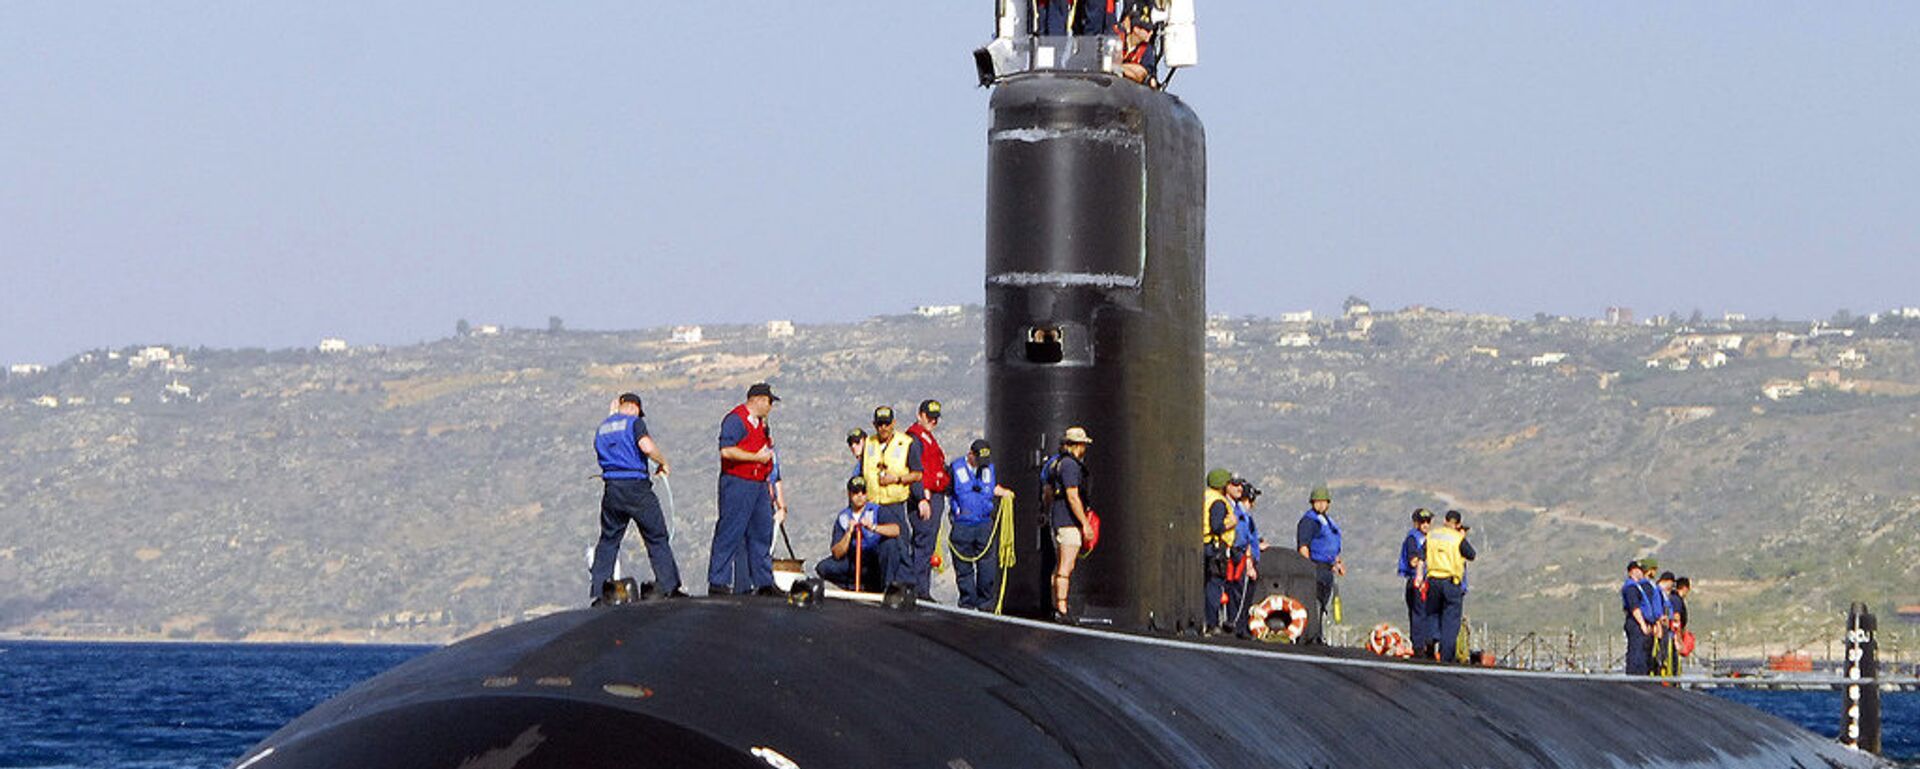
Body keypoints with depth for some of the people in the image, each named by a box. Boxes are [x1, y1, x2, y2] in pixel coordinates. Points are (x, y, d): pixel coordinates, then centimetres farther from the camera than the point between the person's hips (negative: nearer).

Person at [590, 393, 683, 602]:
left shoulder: (602, 427, 15)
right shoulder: (634, 422, -3)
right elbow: (647, 447, -18)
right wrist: (663, 463, -2)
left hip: (612, 489, 5)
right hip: (636, 486, -5)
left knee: (608, 540, 12)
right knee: (657, 538, 3)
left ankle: (598, 590, 6)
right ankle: (669, 587, 1)